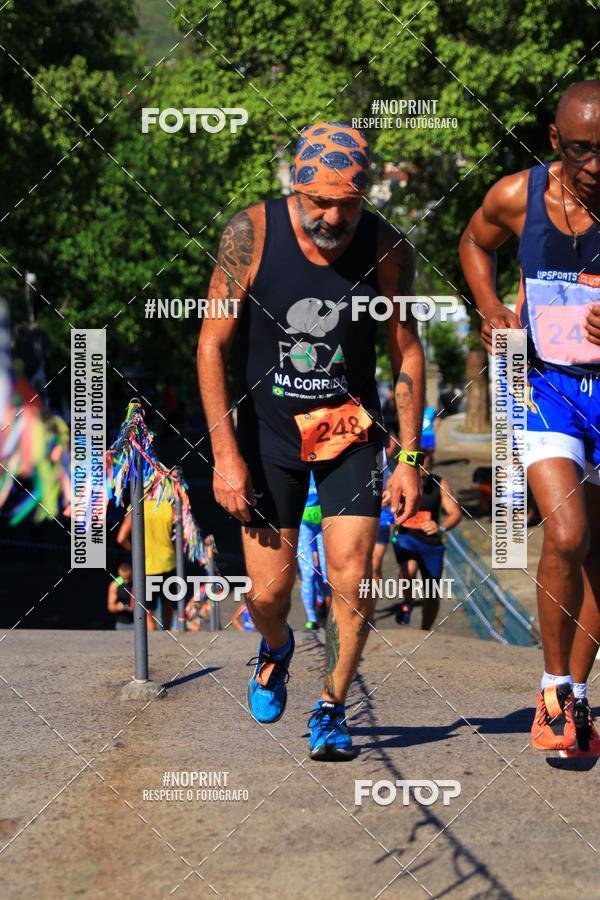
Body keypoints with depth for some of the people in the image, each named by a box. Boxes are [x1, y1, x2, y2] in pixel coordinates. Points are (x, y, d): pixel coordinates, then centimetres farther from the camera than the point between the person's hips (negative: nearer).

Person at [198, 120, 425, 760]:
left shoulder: (387, 250, -12)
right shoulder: (251, 234, -16)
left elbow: (406, 353, 0)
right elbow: (212, 344, -10)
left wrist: (410, 459, -2)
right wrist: (225, 453, -15)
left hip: (350, 427, 1)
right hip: (268, 427, -1)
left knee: (351, 581, -10)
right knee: (268, 591, -1)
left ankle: (331, 711, 10)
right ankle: (275, 649, 35)